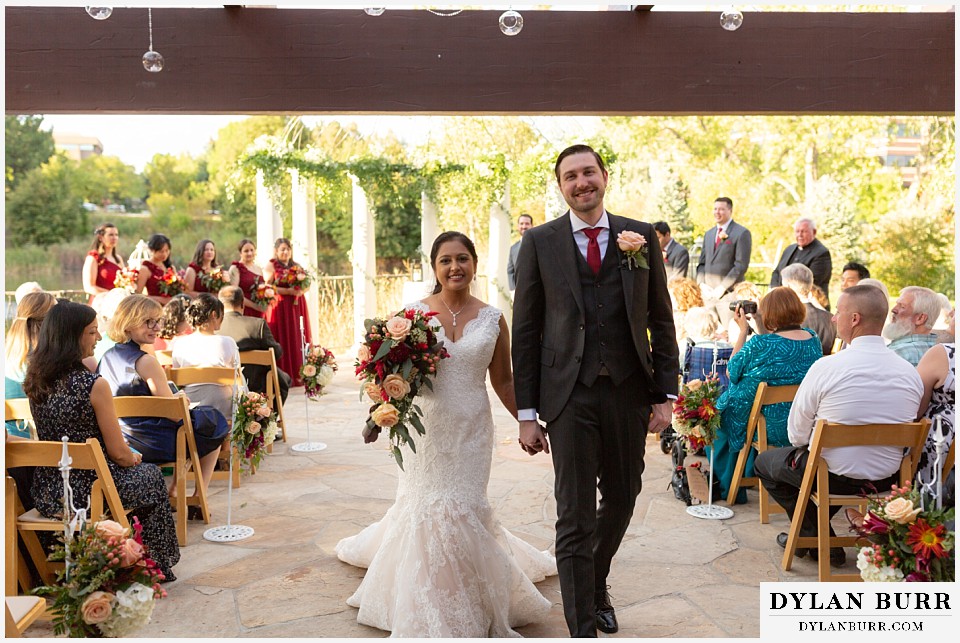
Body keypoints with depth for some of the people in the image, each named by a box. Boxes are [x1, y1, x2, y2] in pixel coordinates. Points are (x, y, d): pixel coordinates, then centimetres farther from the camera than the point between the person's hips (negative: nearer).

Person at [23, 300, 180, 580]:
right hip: (89, 491, -7)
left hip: (47, 494, 7)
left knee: (135, 469, 31)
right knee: (151, 475, 23)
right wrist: (134, 458, 9)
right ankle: (157, 566, 34)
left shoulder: (35, 381, 0)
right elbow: (118, 453, -15)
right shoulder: (94, 385, -22)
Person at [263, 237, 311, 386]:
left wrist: (301, 290, -7)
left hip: (296, 307, 5)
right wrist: (288, 291, -18)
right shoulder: (271, 266, 1)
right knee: (282, 341, -8)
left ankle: (298, 375, 4)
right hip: (279, 307, -5)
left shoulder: (296, 266, 17)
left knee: (297, 340, 2)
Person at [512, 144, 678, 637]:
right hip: (570, 394, -2)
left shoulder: (641, 237, 5)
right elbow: (525, 331, 0)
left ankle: (596, 585, 43)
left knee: (621, 501, 16)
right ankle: (583, 627, 12)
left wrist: (666, 395, 1)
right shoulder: (539, 242, 0)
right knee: (575, 517, 0)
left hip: (629, 392, 3)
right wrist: (527, 413, -3)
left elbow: (660, 320, 7)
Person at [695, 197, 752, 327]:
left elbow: (741, 265, -9)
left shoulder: (741, 233, -2)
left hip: (729, 293, -6)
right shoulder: (708, 234, 20)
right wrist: (702, 284, 2)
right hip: (708, 293, 6)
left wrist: (722, 287, -14)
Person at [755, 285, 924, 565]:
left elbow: (797, 433, -11)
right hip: (887, 479, 6)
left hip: (836, 477, -6)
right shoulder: (912, 374, -6)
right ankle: (813, 533, 31)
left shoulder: (827, 367, -21)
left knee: (765, 463, 20)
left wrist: (809, 446, 11)